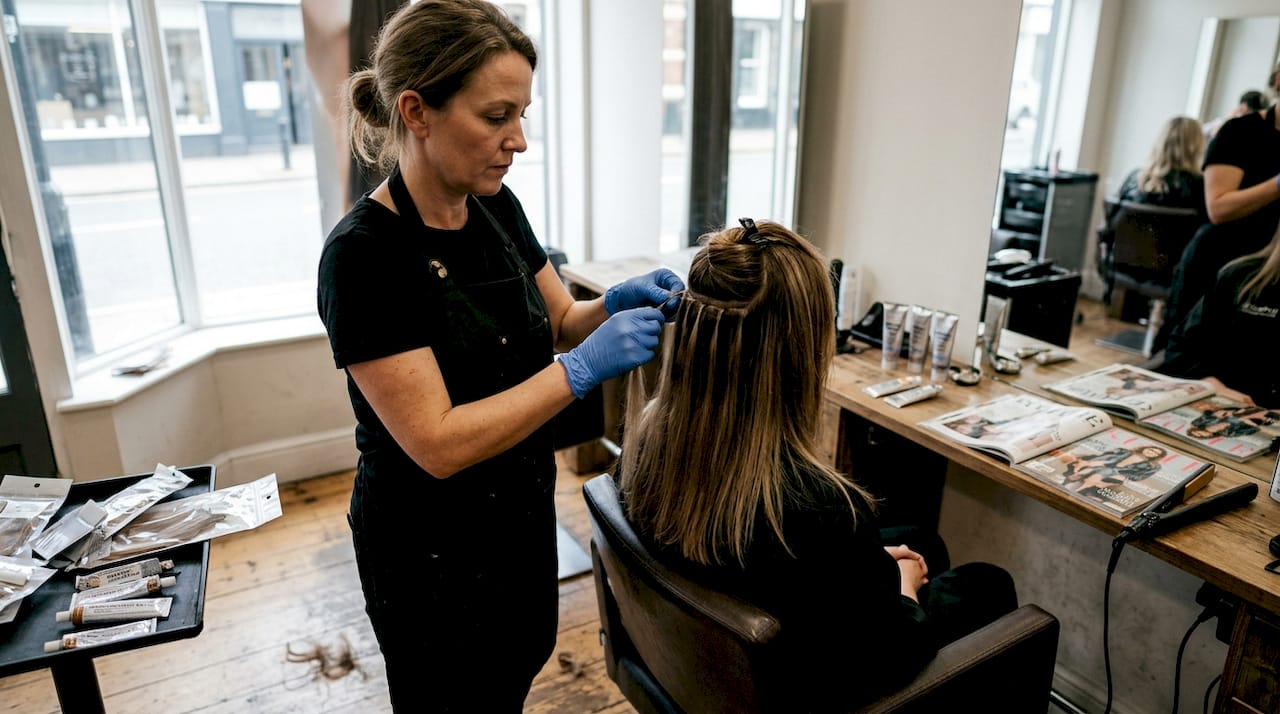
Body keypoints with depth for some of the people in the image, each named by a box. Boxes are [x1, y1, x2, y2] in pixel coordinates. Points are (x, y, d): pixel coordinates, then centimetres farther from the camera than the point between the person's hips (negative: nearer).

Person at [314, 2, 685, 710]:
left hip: (522, 507, 7)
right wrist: (583, 369, -30)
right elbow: (439, 444, -28)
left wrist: (616, 302, -13)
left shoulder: (496, 207, -5)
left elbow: (559, 323, 7)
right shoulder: (363, 253, -26)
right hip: (430, 543, -6)